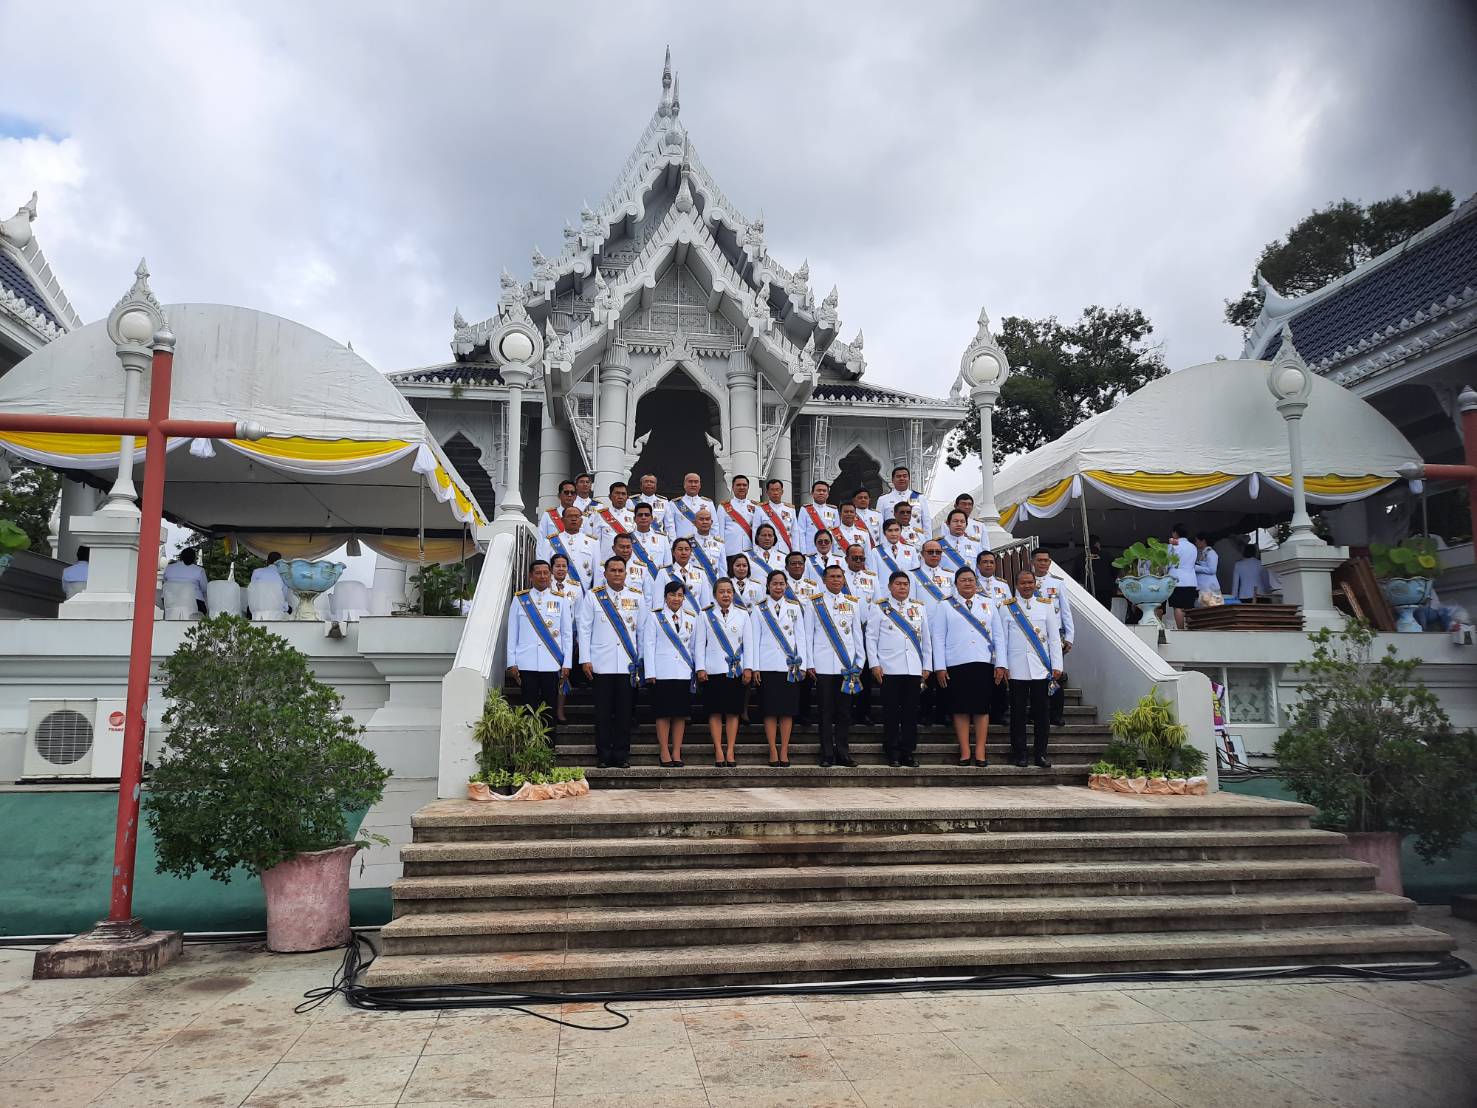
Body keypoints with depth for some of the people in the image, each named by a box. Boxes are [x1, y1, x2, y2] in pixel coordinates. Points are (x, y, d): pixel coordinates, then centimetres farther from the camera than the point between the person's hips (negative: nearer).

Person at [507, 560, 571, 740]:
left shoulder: (561, 600, 8)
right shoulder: (519, 599, 7)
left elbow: (567, 635, 7)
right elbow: (512, 633, 6)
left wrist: (567, 664, 1)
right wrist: (512, 663, 0)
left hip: (552, 664, 0)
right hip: (526, 664, 0)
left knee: (550, 710, 3)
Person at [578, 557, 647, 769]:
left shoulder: (637, 598, 10)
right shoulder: (593, 596, 5)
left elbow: (643, 631, 12)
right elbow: (583, 629, 4)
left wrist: (643, 660, 8)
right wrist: (585, 659, -3)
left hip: (628, 664, 1)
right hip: (601, 664, -1)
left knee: (625, 711, 3)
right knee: (603, 712, 2)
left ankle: (622, 755, 11)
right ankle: (603, 755, 10)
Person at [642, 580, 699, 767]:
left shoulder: (691, 618, 13)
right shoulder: (655, 616, 4)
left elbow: (694, 646, 14)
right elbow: (648, 645, 0)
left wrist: (698, 668, 7)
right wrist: (650, 673, -7)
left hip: (684, 673, 3)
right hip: (662, 672, -3)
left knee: (680, 713, 3)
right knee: (663, 712, -1)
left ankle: (676, 752, 9)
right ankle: (664, 752, 6)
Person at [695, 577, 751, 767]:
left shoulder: (742, 614, 8)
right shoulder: (706, 615, 6)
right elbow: (699, 643, 4)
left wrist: (748, 668, -1)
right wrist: (700, 668, -4)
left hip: (736, 670, 1)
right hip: (713, 670, -1)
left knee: (733, 711, 2)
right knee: (715, 712, 0)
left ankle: (730, 751, 7)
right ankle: (719, 751, 5)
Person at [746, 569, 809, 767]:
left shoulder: (795, 607, 10)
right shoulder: (759, 609, 6)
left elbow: (801, 637, 9)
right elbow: (753, 639, 3)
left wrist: (802, 665, 2)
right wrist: (754, 667, -4)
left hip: (790, 666, 1)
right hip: (767, 667, -1)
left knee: (787, 709, 1)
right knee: (770, 709, -1)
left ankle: (784, 751, 5)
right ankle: (773, 751, 3)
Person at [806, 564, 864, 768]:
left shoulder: (853, 603, 12)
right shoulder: (814, 603, 5)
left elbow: (858, 634, 13)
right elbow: (808, 634, 4)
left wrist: (859, 662, 8)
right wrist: (810, 663, -1)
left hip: (847, 665, 2)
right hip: (823, 666, -2)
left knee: (844, 712, 5)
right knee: (826, 712, 2)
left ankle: (843, 753, 12)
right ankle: (827, 755, 7)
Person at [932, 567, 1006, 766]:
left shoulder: (989, 604, 13)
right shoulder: (945, 606, 7)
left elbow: (998, 635, 10)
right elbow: (938, 637, 3)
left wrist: (1000, 664, 2)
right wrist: (940, 667, -5)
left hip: (983, 663, 1)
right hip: (956, 664, -1)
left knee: (982, 707, 1)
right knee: (961, 708, 0)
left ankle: (980, 753, 6)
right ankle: (964, 753, 6)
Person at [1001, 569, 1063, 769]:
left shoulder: (1046, 606, 10)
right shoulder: (1007, 608, 6)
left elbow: (1054, 638, 9)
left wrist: (1057, 666, 3)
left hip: (1041, 668, 1)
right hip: (1016, 669, -1)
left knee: (1041, 713, 3)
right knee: (1018, 713, 2)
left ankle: (1041, 755, 11)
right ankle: (1019, 754, 9)